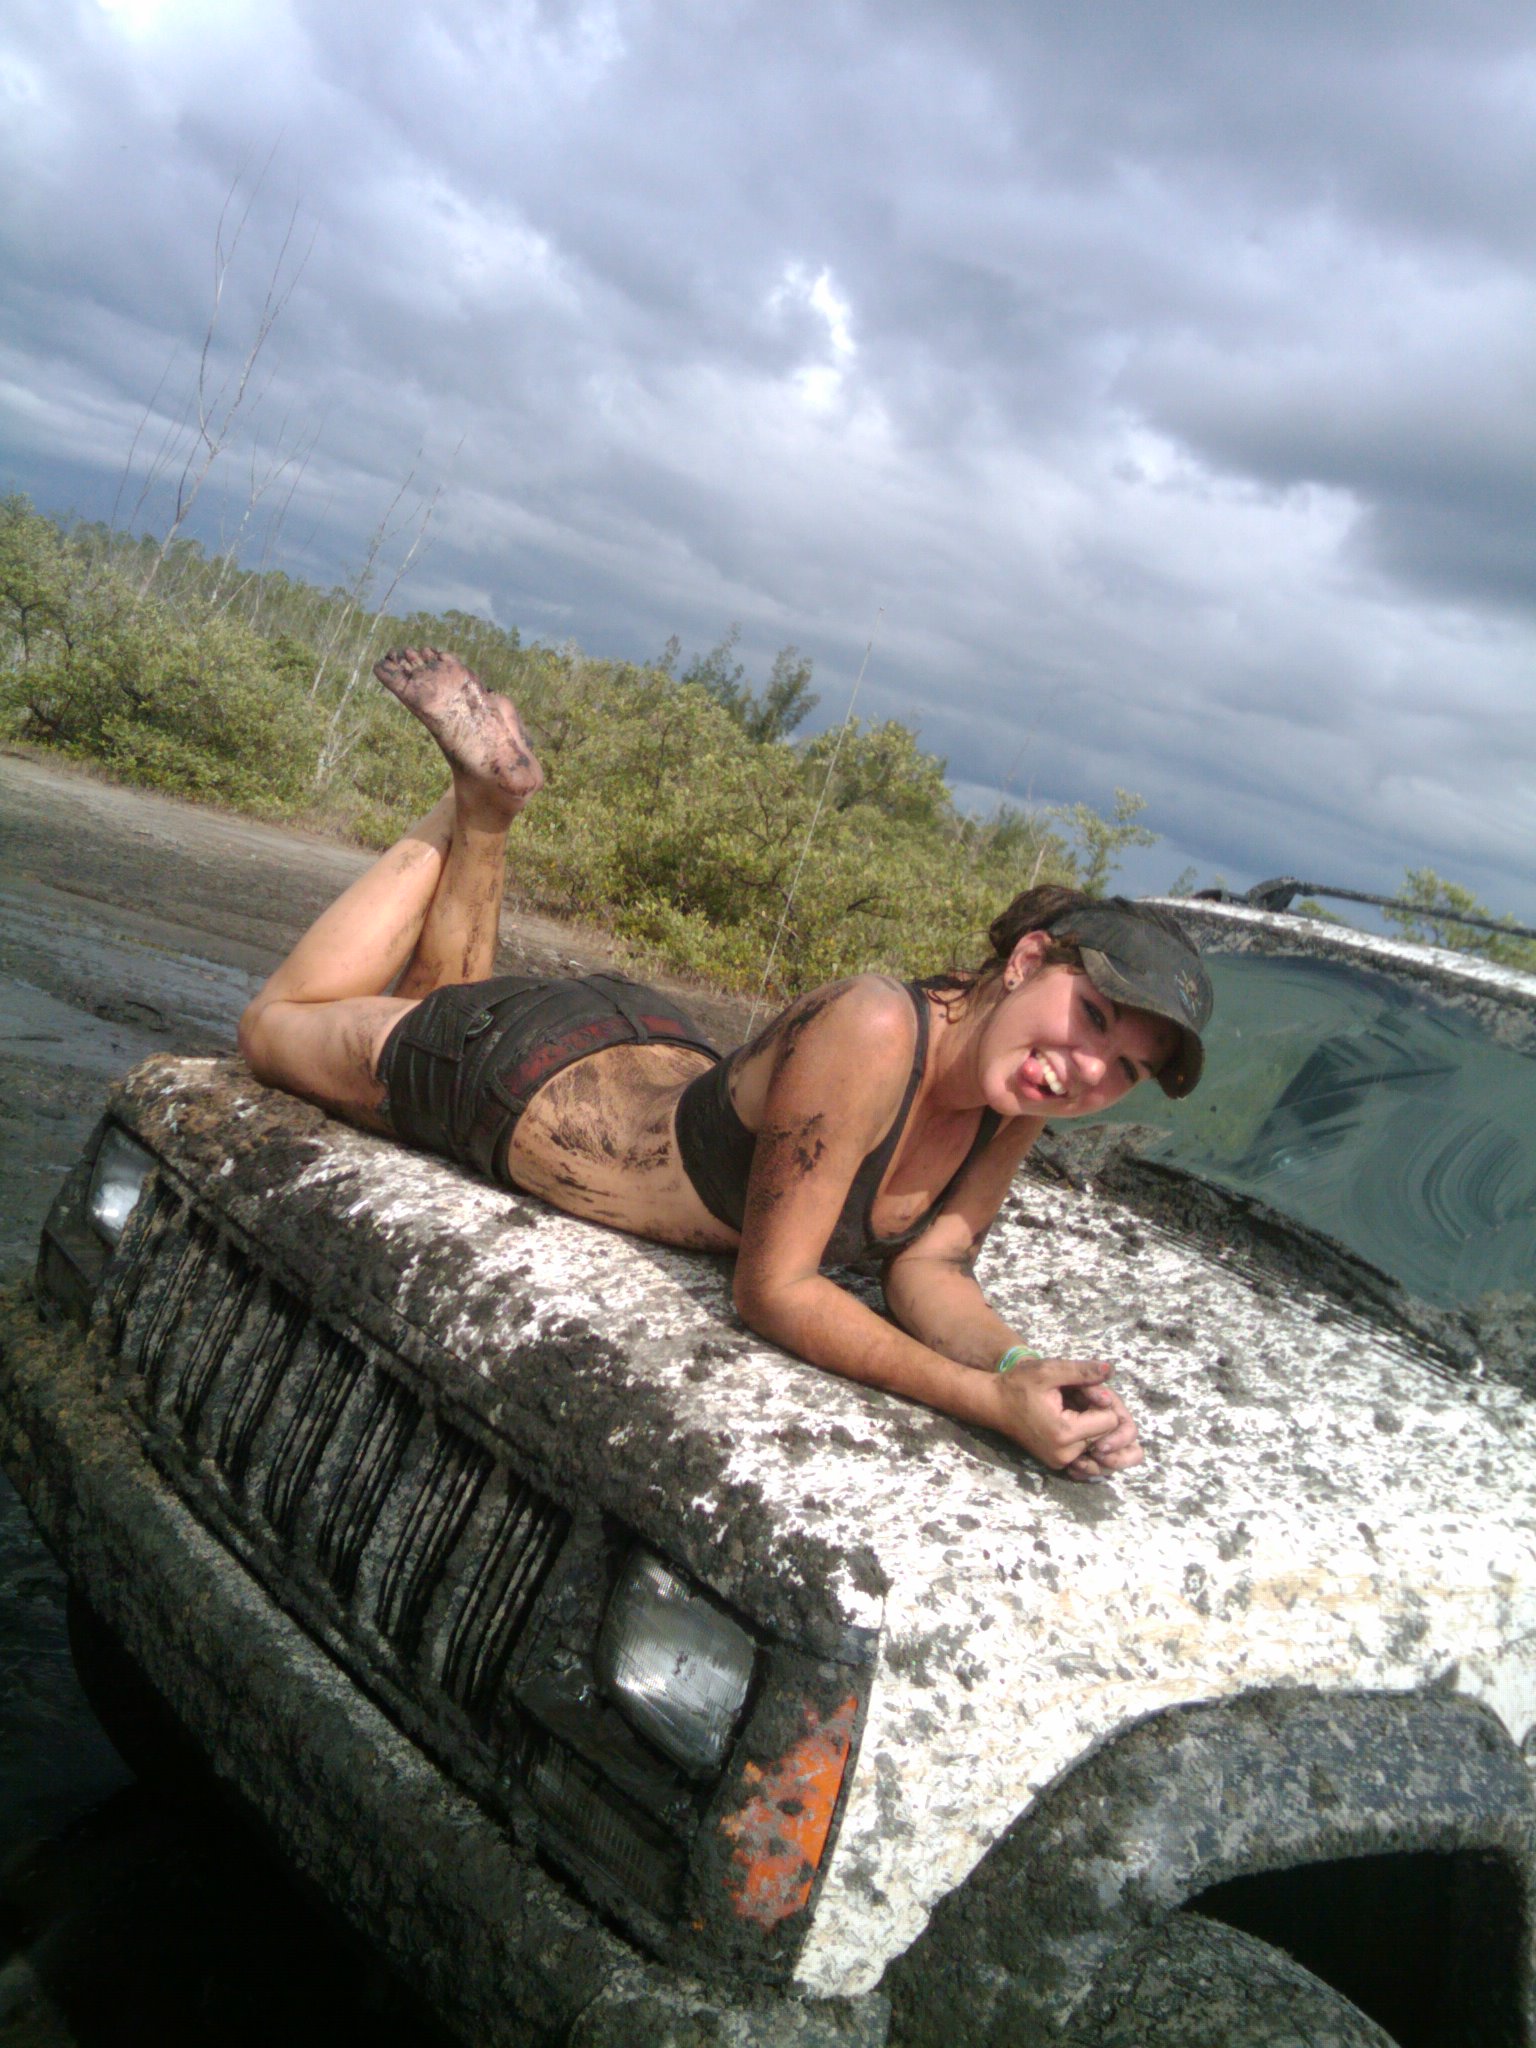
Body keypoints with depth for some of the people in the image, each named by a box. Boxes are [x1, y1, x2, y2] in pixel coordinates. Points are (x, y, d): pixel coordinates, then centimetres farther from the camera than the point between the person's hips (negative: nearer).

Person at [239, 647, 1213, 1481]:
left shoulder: (1017, 1103, -19)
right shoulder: (870, 1025, -40)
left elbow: (930, 1266, -16)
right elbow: (773, 1290, -35)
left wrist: (1021, 1367, -36)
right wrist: (990, 1401, -43)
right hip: (514, 1073, -5)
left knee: (437, 1000, 36)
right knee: (278, 1023, 23)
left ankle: (487, 802, 35)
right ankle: (485, 795, 21)